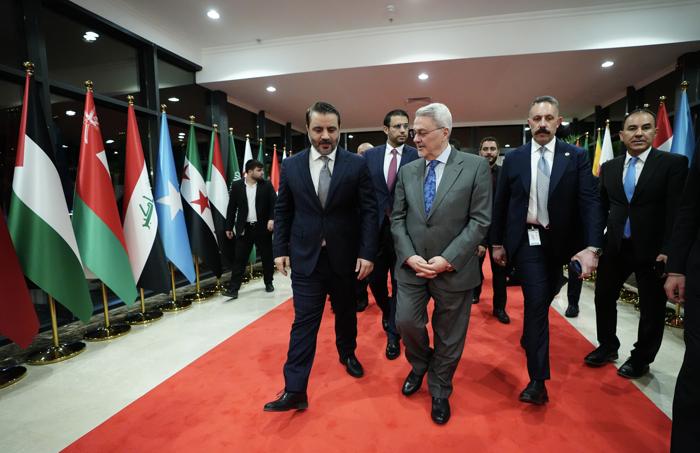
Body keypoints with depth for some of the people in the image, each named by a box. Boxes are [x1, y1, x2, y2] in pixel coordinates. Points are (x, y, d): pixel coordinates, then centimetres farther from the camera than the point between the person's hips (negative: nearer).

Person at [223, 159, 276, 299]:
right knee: (239, 258, 0)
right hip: (244, 228, 0)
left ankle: (268, 283, 27)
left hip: (263, 227, 1)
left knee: (267, 257, 10)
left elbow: (274, 204, -1)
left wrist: (272, 219, -17)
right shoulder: (237, 185, 2)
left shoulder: (267, 185, 2)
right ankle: (233, 288, 4)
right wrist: (229, 227, 3)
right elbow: (232, 207, 4)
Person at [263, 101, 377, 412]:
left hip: (345, 255, 0)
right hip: (305, 256, 0)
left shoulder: (357, 164, -4)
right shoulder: (291, 166, 1)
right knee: (304, 322, 2)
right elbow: (282, 211, 7)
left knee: (346, 312, 19)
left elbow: (369, 211, -5)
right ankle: (295, 391, 10)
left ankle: (347, 353, 47)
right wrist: (280, 249, 2)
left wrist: (367, 252, -10)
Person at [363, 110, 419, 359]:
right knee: (375, 279, 12)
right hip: (376, 227, 2)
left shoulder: (417, 156, -2)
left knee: (400, 282, 6)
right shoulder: (370, 155, 5)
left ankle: (393, 335, 22)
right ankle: (387, 311, 45)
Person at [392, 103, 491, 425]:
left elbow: (480, 220, -9)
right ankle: (420, 365, 38)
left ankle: (439, 391, 36)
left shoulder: (476, 166, -5)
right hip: (411, 265, 3)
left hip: (454, 268, -2)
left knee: (449, 337, 11)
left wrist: (448, 259, -16)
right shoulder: (407, 171, 6)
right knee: (406, 322, 4)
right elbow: (397, 218, 5)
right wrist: (409, 256, -9)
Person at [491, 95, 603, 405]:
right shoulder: (513, 158, -1)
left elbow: (590, 202, -10)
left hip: (558, 241, 2)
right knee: (536, 302, -7)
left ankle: (530, 338, 48)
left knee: (543, 299, 17)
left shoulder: (576, 157, -3)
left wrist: (591, 247, -20)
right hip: (526, 240, -1)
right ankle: (538, 379, 2)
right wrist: (497, 243, 4)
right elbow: (500, 203, 3)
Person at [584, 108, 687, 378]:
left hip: (652, 249, -4)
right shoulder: (609, 167, 6)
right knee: (604, 297, 14)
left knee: (652, 307, 10)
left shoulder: (673, 163, -6)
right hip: (615, 247, 4)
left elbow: (677, 212, -11)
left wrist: (667, 251, -17)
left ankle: (641, 359, 28)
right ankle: (608, 347, 34)